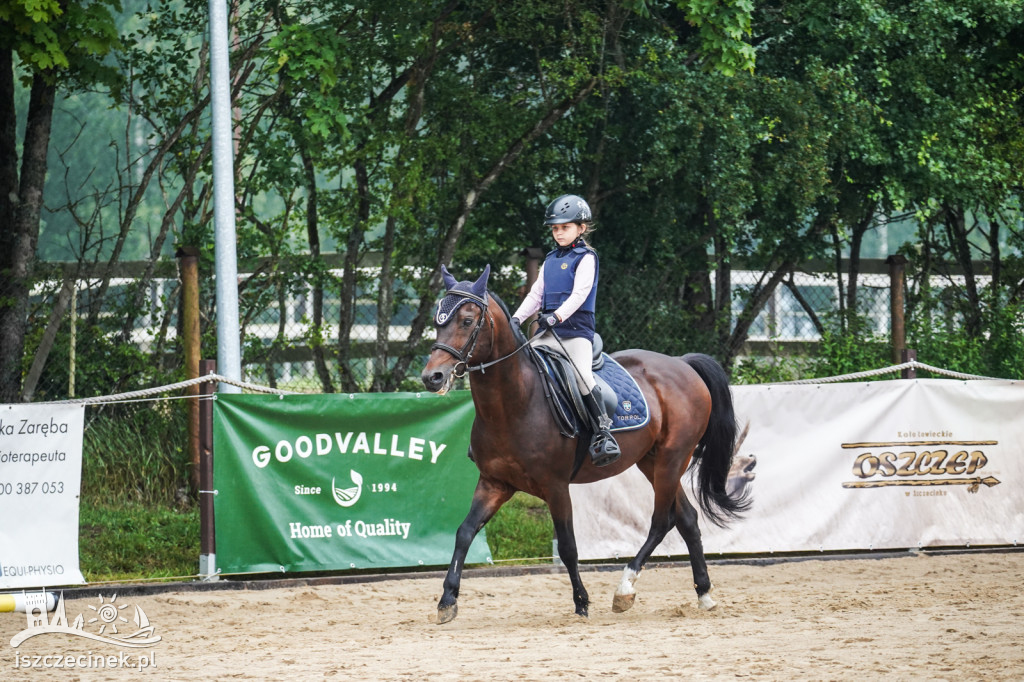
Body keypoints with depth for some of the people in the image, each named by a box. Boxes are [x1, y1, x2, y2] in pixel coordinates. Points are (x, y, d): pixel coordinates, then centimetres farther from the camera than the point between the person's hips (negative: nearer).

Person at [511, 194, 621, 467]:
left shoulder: (586, 258, 0)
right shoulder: (550, 260, 20)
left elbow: (580, 293, -12)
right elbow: (536, 294, 20)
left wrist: (558, 315, -26)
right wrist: (517, 318, 5)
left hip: (575, 329, -7)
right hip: (547, 331, 7)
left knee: (583, 375, -25)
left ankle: (603, 432, -21)